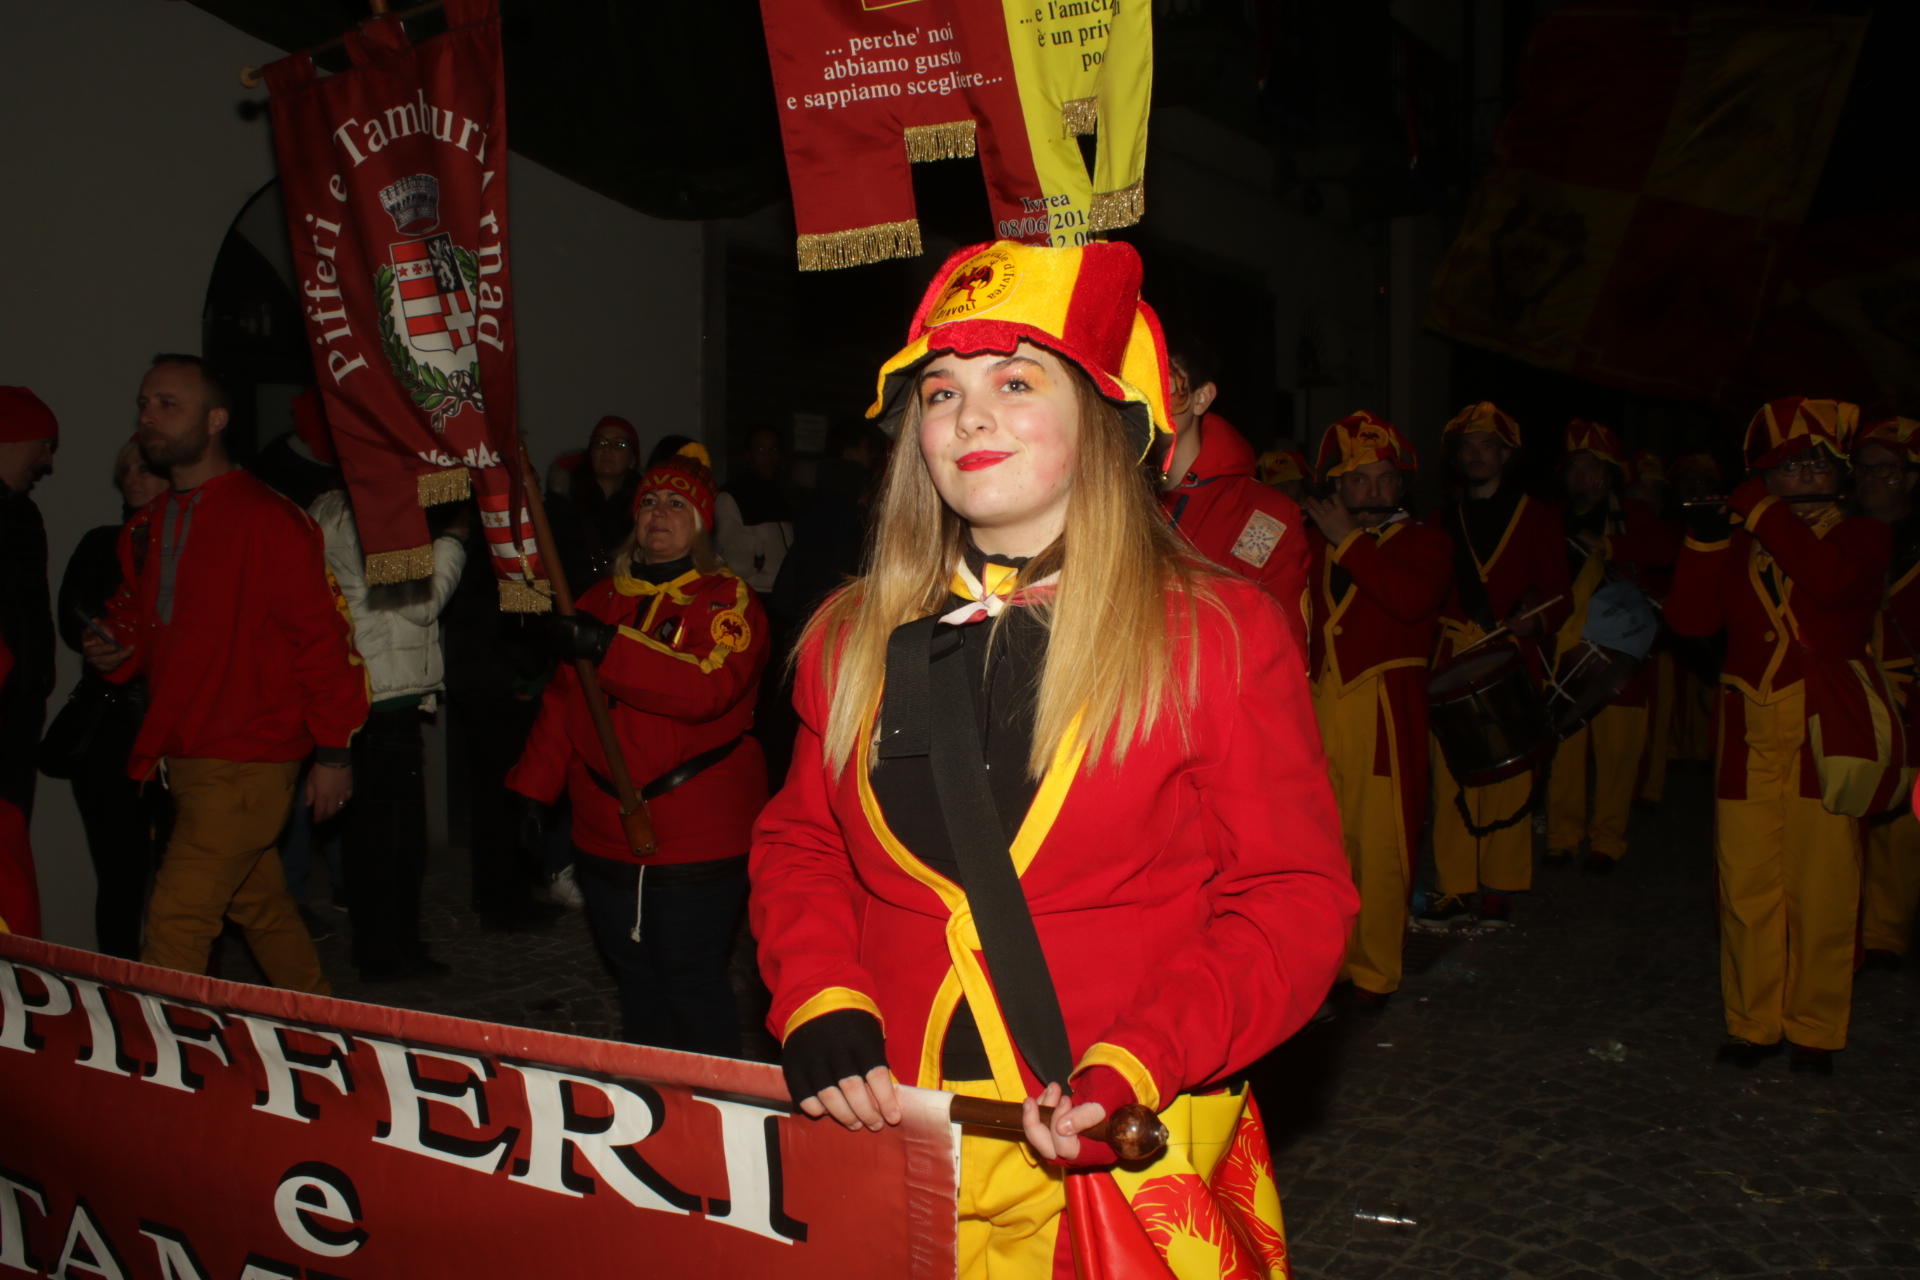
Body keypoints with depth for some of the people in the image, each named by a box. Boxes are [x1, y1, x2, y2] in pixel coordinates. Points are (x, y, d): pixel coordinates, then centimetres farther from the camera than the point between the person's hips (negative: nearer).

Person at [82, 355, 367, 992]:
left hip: (246, 762, -8)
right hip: (184, 759, 8)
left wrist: (334, 752, -14)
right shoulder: (145, 528, 13)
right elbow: (142, 625, 26)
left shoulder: (268, 519, -13)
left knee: (177, 918, -10)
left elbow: (323, 635, -14)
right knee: (259, 905, 18)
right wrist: (115, 654, 2)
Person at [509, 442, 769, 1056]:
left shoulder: (727, 600, -6)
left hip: (696, 843, -6)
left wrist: (608, 649, -30)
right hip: (606, 838, 6)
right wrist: (531, 790, 13)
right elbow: (563, 702, 18)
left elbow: (707, 687, -25)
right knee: (635, 975, 15)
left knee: (690, 977, -1)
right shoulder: (602, 600, 13)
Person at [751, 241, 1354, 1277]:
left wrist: (1131, 1072, -20)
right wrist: (820, 1008, -7)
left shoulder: (1221, 635, -8)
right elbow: (799, 850, 11)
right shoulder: (852, 640, 3)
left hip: (1126, 1160, -3)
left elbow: (1293, 902, -8)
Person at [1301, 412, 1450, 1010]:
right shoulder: (1316, 540, 18)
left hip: (1385, 711, -4)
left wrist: (1349, 540, -13)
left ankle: (1374, 970, 12)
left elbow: (1412, 597, -17)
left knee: (1379, 844, -2)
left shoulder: (1424, 541, 5)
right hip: (1317, 709, 4)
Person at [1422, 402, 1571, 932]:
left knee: (1507, 781, -2)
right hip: (1453, 665, 2)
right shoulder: (1444, 521, 16)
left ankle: (1499, 893, 8)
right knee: (1452, 779, -1)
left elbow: (1558, 597, 4)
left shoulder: (1535, 519, 8)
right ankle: (1455, 892, 7)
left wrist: (1535, 621, -16)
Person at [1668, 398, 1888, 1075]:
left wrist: (1758, 511, -15)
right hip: (1751, 736, 2)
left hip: (1827, 733, -2)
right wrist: (1706, 538, -9)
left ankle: (1814, 1031, 13)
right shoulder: (1742, 544, 14)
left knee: (1822, 891, 0)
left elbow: (1829, 578, -17)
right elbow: (1690, 618, 1)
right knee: (1746, 887, 3)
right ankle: (1752, 1022, 16)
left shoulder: (1863, 537, 7)